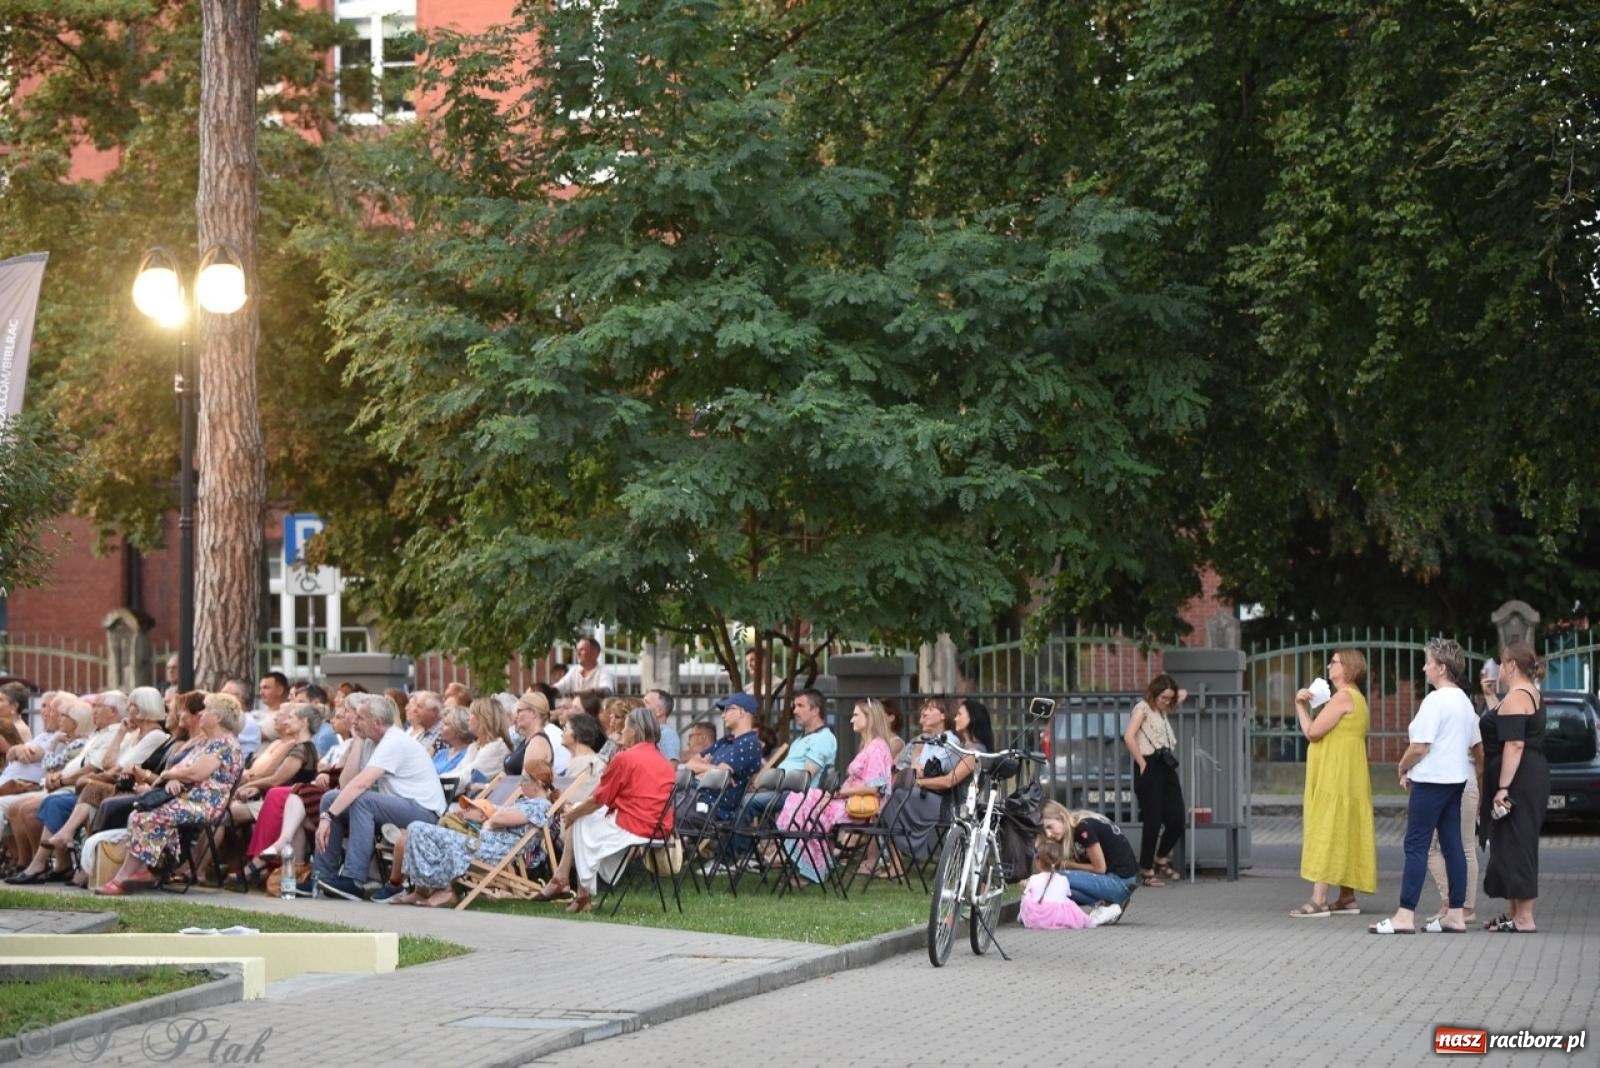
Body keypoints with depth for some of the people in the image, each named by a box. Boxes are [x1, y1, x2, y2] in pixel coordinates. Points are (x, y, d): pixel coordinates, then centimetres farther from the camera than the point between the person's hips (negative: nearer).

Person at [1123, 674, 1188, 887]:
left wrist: (1178, 695, 19)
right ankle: (1147, 871, 4)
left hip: (1167, 767, 8)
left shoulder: (1163, 711, 18)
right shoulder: (1142, 708, -5)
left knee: (1176, 819, 4)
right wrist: (1142, 764, -14)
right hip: (1150, 768, -8)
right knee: (1153, 821, -6)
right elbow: (1129, 737, -18)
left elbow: (1183, 694, 37)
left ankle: (1162, 859, 26)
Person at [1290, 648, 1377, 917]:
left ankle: (1319, 900, -18)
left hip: (1336, 780, -11)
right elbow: (1318, 731, 20)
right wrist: (1304, 706, 10)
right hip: (1345, 780, 11)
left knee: (1325, 834, -13)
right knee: (1344, 835, 10)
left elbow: (1312, 732, -17)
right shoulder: (1355, 698, 21)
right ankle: (1347, 898, 11)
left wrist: (1301, 707, -2)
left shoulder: (1343, 697, -13)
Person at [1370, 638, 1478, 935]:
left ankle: (1405, 916, -10)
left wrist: (1403, 768, 0)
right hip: (1456, 777, 9)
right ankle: (1455, 914, 10)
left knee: (1416, 846, -7)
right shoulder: (1464, 701, 13)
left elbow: (1420, 746, -20)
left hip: (1432, 780, -9)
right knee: (1452, 845, 9)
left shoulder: (1435, 701, -16)